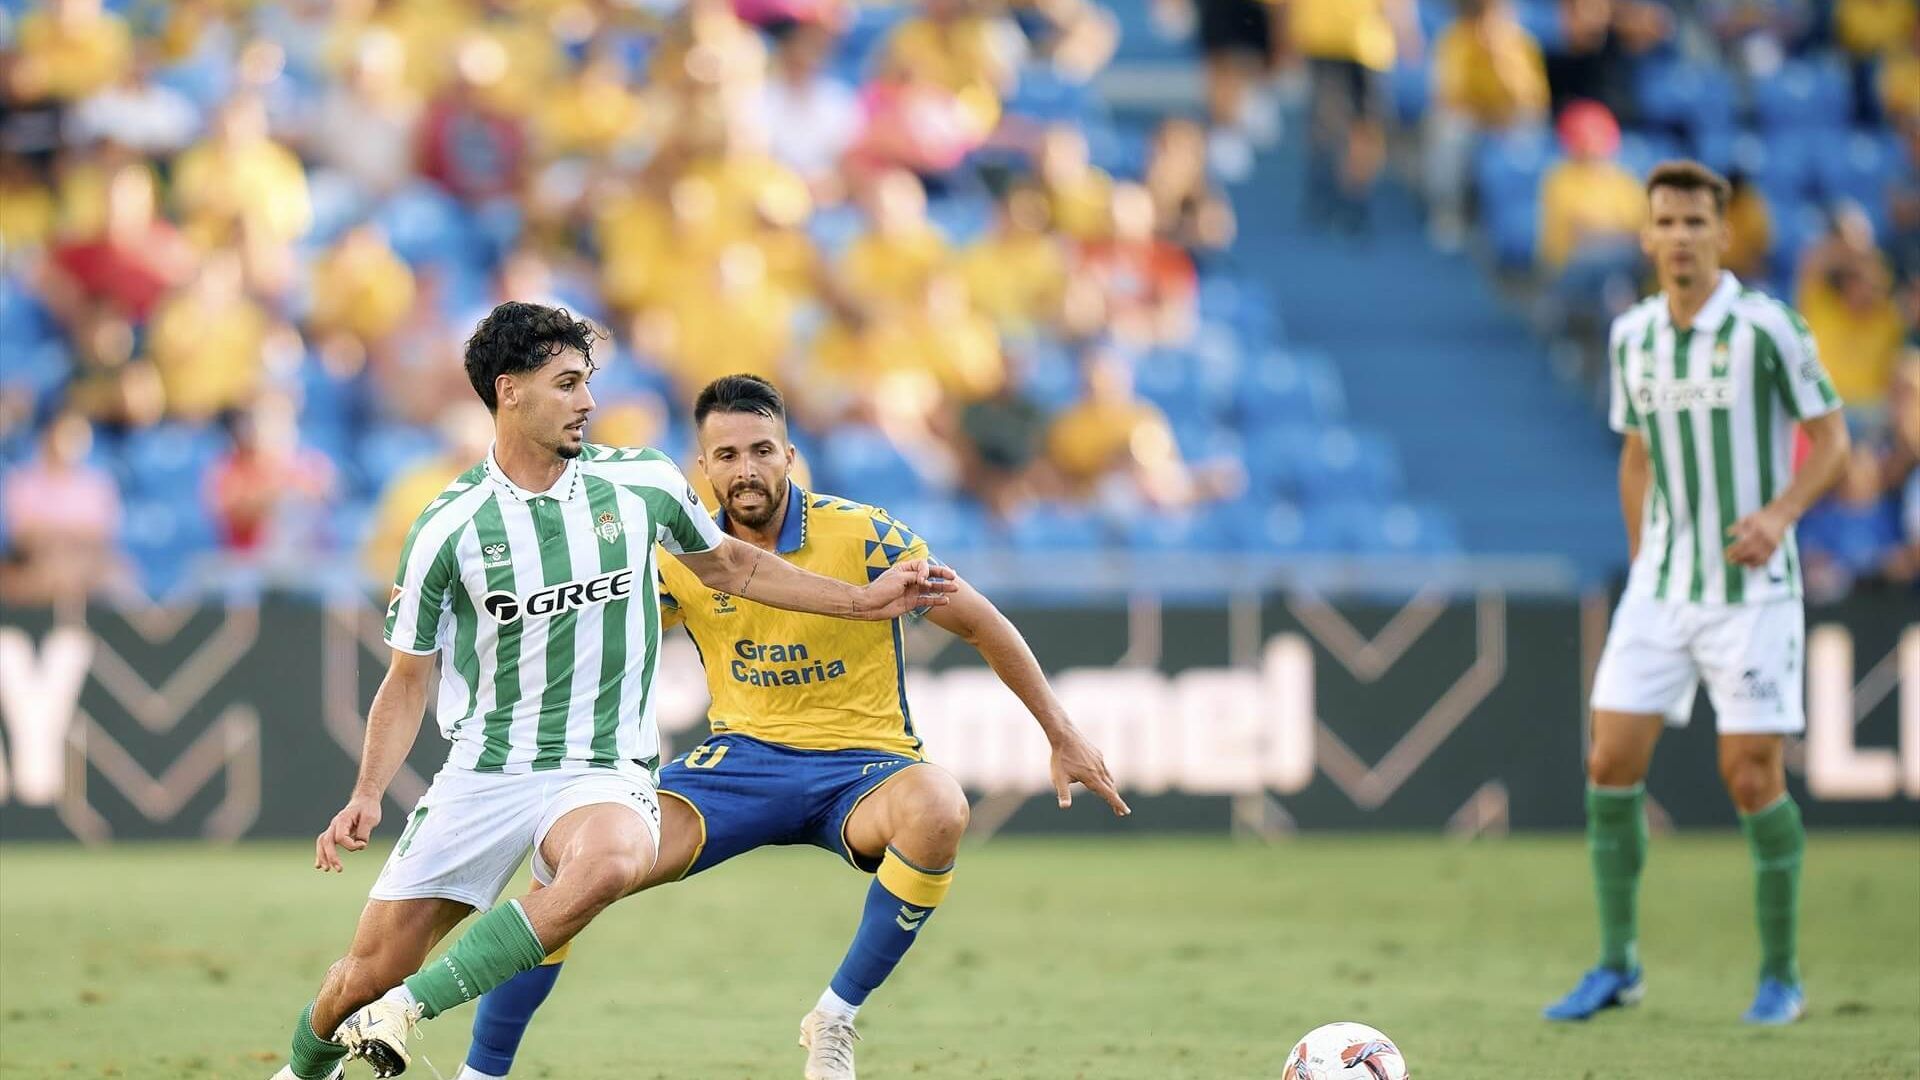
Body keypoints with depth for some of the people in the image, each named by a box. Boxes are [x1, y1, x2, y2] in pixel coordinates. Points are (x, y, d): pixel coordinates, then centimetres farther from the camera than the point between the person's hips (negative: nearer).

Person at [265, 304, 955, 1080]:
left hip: (602, 772, 0)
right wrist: (367, 796, -6)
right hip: (482, 774, 0)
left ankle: (410, 1008, -30)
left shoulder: (641, 482, 0)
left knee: (610, 861, -38)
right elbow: (408, 679, 6)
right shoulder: (448, 528, -4)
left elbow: (729, 566, 20)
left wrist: (866, 601, 16)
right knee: (370, 971, -2)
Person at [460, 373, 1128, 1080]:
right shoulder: (680, 556, -3)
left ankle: (836, 1018, -21)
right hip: (741, 756, 2)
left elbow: (981, 626, -2)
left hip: (859, 763, -2)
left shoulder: (862, 537, -12)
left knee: (937, 809, -39)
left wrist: (1063, 737, 0)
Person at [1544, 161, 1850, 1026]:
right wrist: (1640, 560, 15)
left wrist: (1781, 512, -21)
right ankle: (1617, 965, 10)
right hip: (1659, 587, 5)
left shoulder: (1767, 327, -10)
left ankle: (1780, 976, 8)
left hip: (1752, 589, -5)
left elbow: (1830, 436, -5)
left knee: (1752, 776, -6)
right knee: (1611, 763, -3)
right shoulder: (1631, 336, 5)